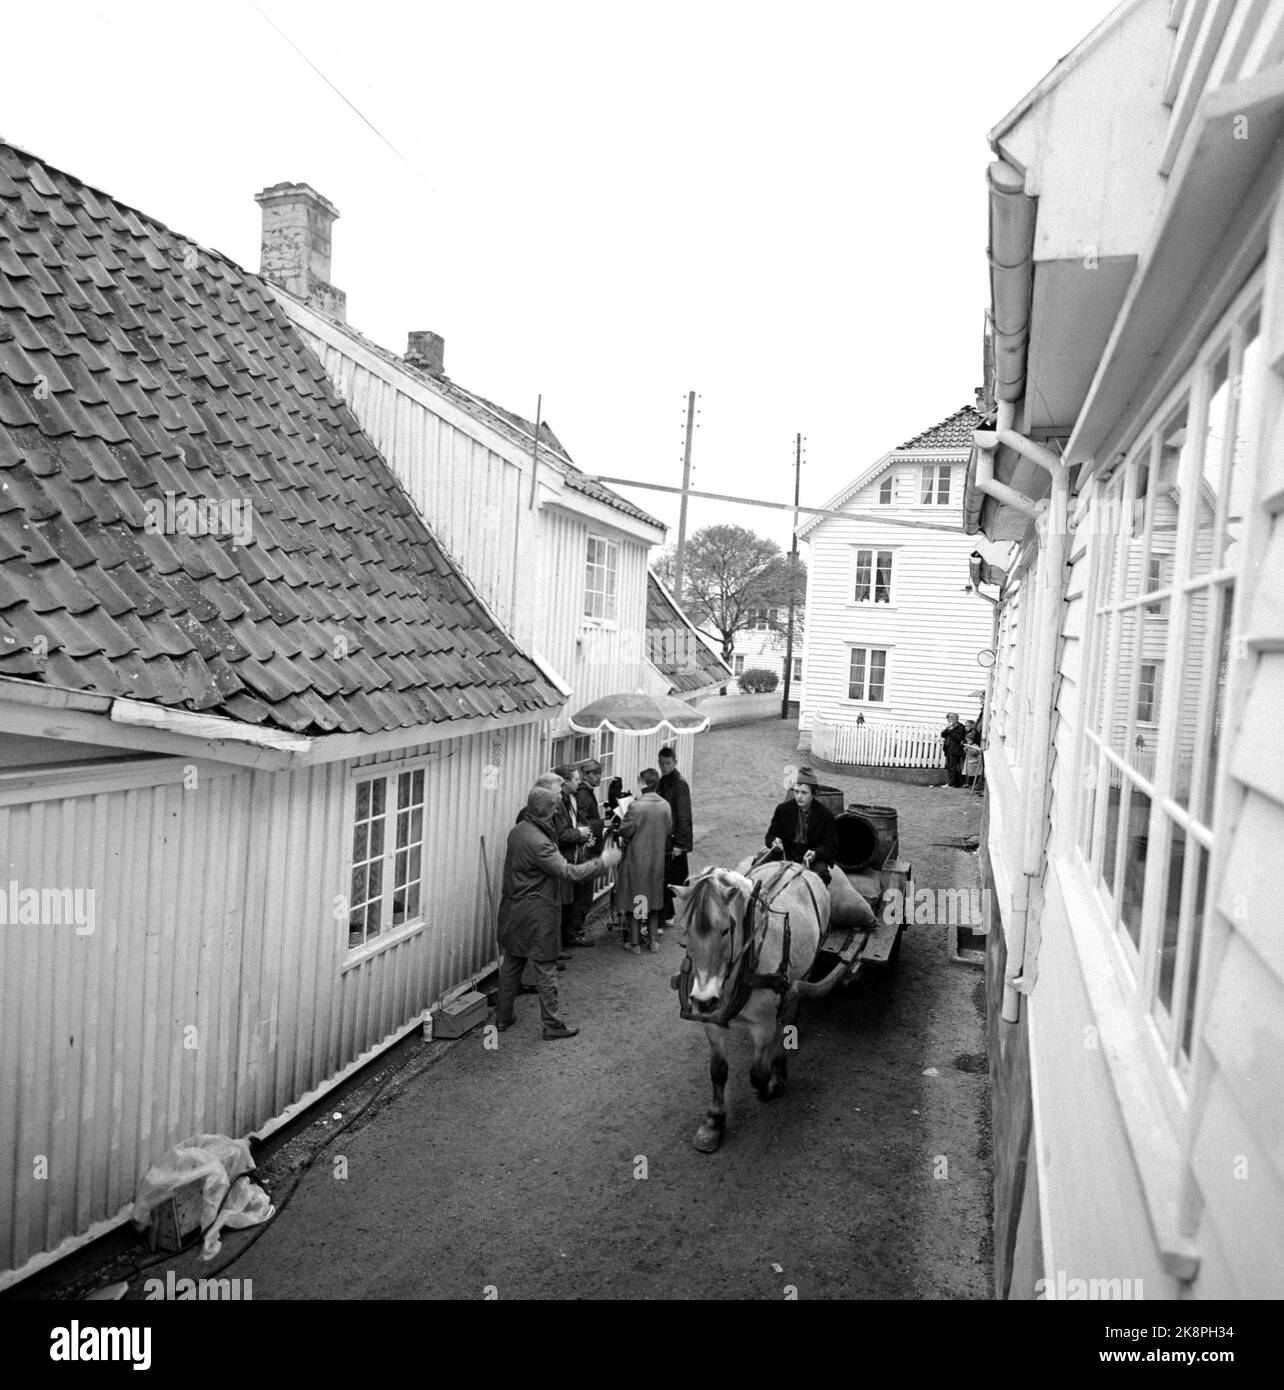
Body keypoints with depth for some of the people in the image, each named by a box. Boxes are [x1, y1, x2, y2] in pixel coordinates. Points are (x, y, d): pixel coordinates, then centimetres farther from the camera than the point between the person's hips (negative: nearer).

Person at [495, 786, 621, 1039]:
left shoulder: (517, 831, 4)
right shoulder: (538, 841, -25)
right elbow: (568, 872, -27)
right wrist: (604, 863, -19)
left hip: (513, 909, 9)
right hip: (537, 913, -9)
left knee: (511, 963, 18)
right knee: (546, 968, 3)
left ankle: (502, 1017, 28)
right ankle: (552, 1024, 12)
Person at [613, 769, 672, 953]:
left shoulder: (636, 806, -20)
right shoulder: (665, 805, -5)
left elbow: (625, 830, -15)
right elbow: (669, 831, 4)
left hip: (637, 857, -4)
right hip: (657, 859, 4)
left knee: (635, 899, 7)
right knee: (654, 898, 17)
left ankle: (635, 942, 13)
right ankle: (653, 940, 22)